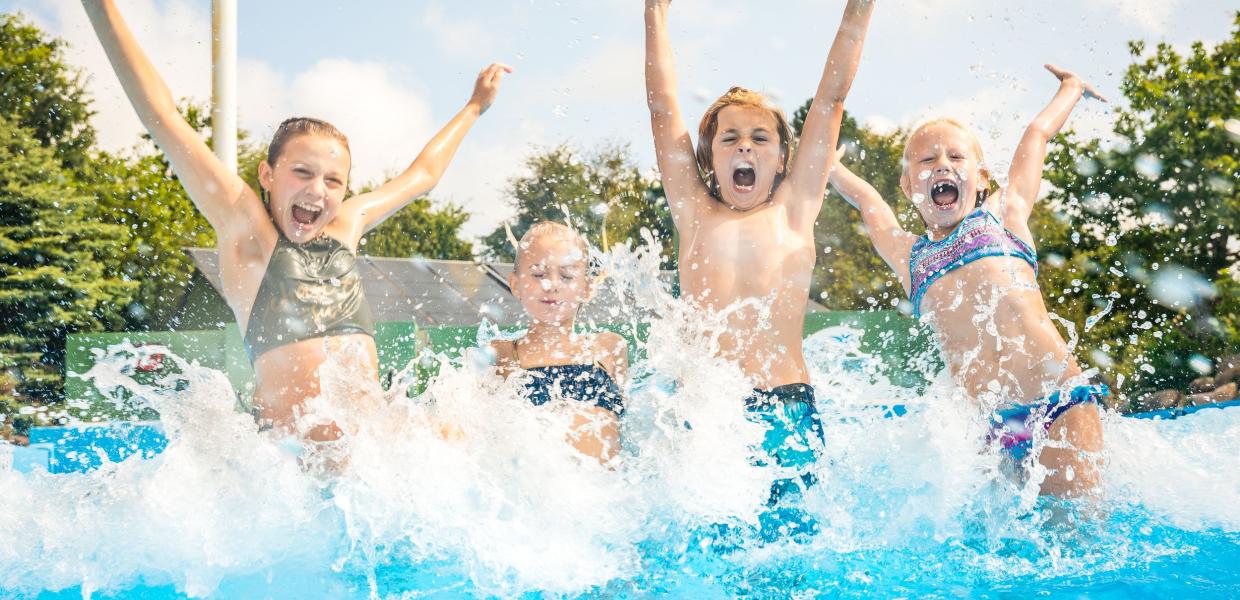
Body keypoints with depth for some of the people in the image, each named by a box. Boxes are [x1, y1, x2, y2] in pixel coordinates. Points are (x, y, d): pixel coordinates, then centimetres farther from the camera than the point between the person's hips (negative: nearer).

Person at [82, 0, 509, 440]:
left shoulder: (347, 225, 16)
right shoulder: (246, 227, 2)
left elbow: (423, 174, 33)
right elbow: (162, 119, -4)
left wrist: (475, 106, 44)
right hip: (291, 448, -6)